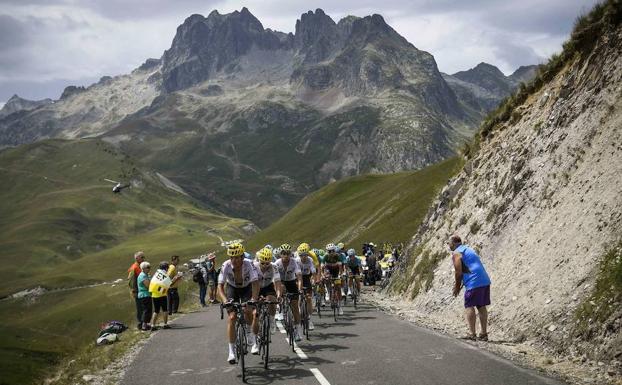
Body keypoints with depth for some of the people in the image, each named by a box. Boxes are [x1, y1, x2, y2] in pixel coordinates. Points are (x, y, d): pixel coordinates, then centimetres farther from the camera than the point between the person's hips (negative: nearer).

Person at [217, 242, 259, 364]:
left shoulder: (248, 264, -32)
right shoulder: (226, 266, -29)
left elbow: (255, 283, -38)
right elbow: (220, 285, -30)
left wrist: (254, 300, -52)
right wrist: (224, 300, -48)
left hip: (247, 288, 0)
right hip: (232, 289, 1)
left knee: (248, 312, -21)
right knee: (232, 317, -14)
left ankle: (253, 336, 11)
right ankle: (231, 351, -10)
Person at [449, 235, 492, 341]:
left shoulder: (456, 253, -3)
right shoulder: (468, 249, 25)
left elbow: (459, 272, -10)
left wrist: (457, 287, 3)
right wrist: (461, 285, 23)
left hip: (474, 283, -8)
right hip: (485, 280, 9)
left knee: (469, 306, -4)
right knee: (482, 306, 11)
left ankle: (472, 333, -9)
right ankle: (484, 334, 13)